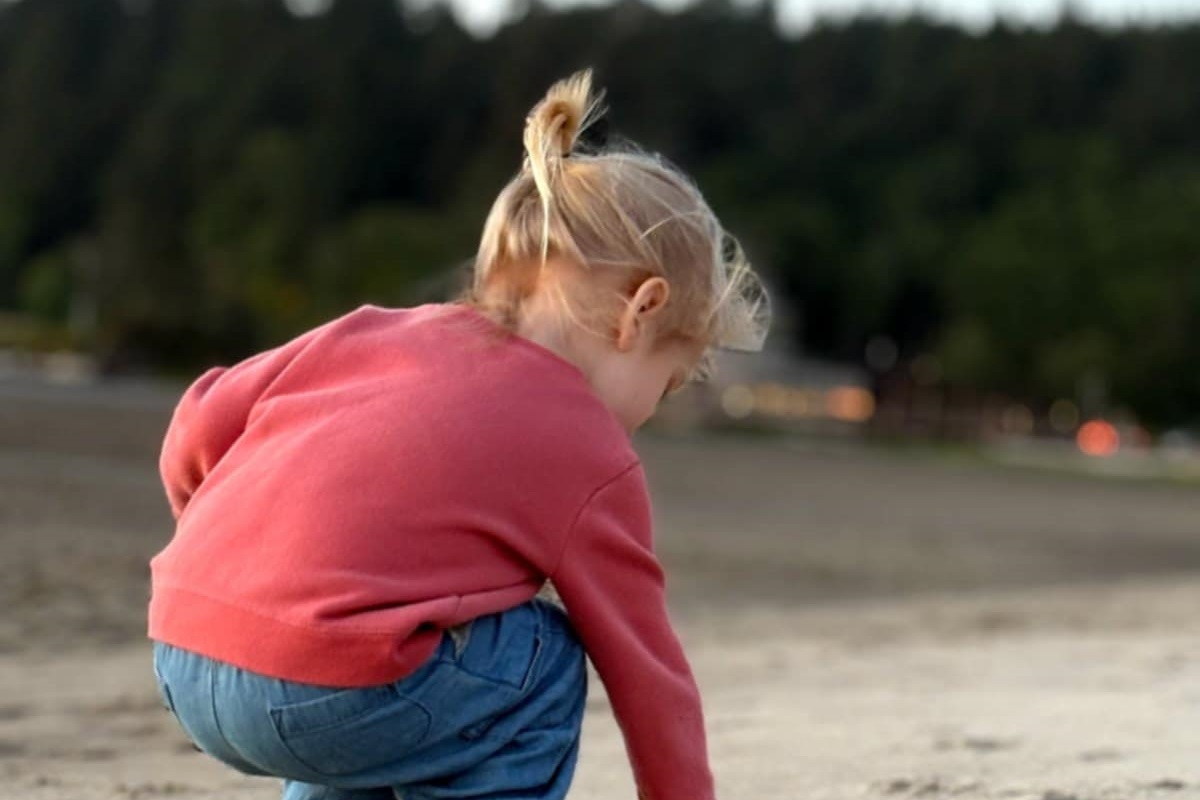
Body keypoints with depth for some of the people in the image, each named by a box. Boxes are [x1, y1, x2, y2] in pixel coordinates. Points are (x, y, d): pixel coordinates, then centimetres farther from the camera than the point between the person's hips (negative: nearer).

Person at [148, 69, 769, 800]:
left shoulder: (379, 330, 21)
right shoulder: (592, 455, 6)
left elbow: (199, 428, 18)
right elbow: (650, 682, 14)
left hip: (182, 666, 7)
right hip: (327, 688, -7)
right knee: (537, 664, 16)